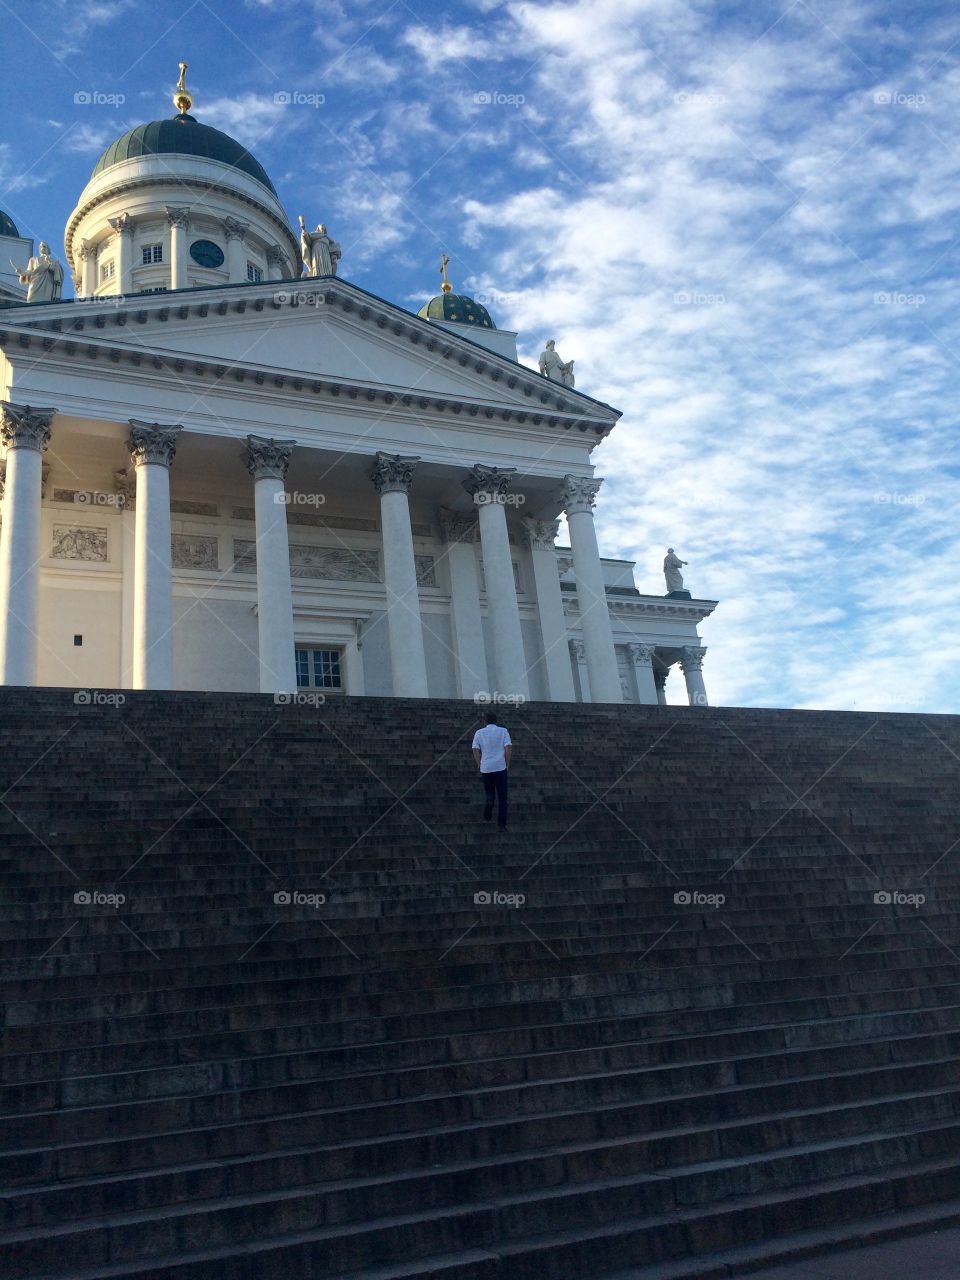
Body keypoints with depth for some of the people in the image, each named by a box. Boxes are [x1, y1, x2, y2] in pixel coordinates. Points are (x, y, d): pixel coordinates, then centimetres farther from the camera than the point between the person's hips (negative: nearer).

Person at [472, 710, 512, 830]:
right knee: (502, 797, 5)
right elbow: (509, 748, -6)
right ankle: (502, 823, -1)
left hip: (486, 768, 1)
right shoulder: (503, 731, 3)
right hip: (500, 767, -1)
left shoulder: (479, 732, 5)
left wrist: (479, 764, 9)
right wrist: (507, 763, 4)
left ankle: (489, 802, -14)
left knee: (489, 793, 19)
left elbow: (475, 750, -2)